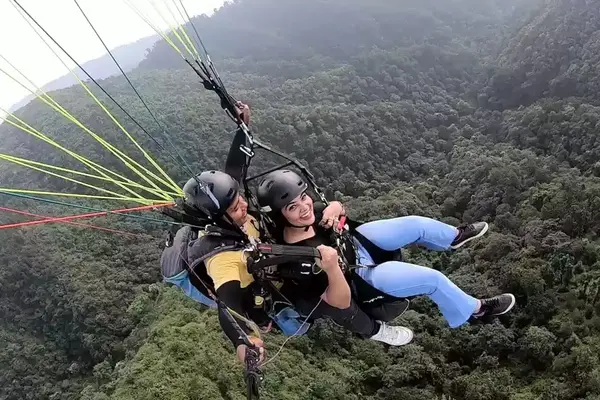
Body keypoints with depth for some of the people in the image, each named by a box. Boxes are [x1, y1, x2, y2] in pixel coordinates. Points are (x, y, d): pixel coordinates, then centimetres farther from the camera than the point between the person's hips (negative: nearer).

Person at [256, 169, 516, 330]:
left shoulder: (307, 213, -21)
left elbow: (336, 207, 0)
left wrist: (334, 209, -20)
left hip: (354, 241, 6)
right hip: (360, 276, -6)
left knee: (416, 224, 8)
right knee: (434, 280, -5)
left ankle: (453, 237, 42)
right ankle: (474, 310, 25)